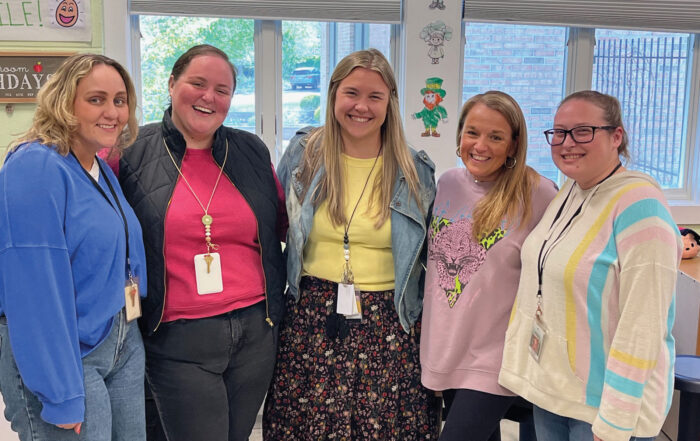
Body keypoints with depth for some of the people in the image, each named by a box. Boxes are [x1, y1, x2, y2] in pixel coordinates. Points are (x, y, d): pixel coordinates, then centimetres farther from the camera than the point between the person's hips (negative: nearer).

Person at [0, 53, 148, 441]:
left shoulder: (103, 172, 8)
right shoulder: (35, 168, -18)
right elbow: (35, 290, -23)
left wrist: (130, 339, 16)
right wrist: (62, 398, -23)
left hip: (124, 346, 8)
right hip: (62, 356, -8)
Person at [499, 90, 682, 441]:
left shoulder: (639, 205, -19)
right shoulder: (568, 193, 5)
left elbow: (643, 325, -22)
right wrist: (517, 363, 12)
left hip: (601, 403, -7)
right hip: (546, 386, 7)